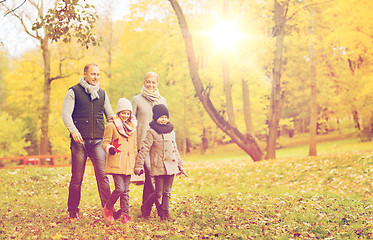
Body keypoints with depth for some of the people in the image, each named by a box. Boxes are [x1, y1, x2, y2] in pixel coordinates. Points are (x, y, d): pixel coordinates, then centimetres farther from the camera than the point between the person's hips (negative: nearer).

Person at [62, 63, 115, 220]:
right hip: (80, 140, -3)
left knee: (102, 175, -9)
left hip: (97, 140, 3)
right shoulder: (74, 92, 4)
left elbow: (111, 115, 23)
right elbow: (66, 113, -5)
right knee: (77, 178, 2)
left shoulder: (102, 94, 16)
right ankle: (73, 211, 15)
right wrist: (73, 130, -22)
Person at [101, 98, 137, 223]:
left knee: (125, 190, 7)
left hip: (128, 164, 5)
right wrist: (109, 148, -25)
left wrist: (137, 161, 24)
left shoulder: (132, 127, 17)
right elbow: (105, 142, -3)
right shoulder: (111, 126, -1)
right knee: (120, 188, -12)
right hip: (116, 164, -5)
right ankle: (108, 208, 9)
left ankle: (124, 214, 13)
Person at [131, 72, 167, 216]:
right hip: (142, 143, -3)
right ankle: (160, 207, -15)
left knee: (150, 175, 2)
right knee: (151, 173, -15)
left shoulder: (162, 101, 15)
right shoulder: (136, 100, 5)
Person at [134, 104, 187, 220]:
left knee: (167, 192, 6)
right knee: (158, 192, -5)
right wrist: (139, 165, -11)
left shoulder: (171, 132, 15)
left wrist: (180, 166, 23)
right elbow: (144, 149, -7)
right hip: (158, 167, -5)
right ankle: (146, 207, 18)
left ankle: (165, 213, 13)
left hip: (171, 166, 5)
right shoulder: (151, 132, -3)